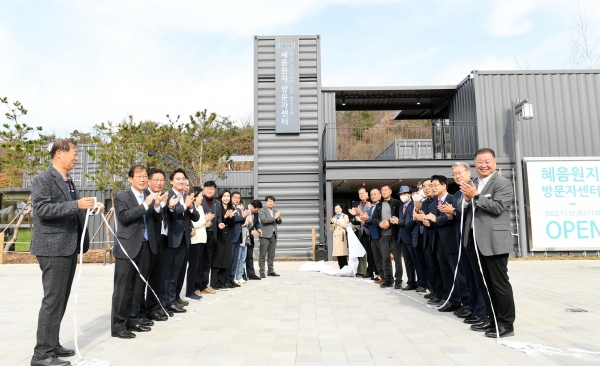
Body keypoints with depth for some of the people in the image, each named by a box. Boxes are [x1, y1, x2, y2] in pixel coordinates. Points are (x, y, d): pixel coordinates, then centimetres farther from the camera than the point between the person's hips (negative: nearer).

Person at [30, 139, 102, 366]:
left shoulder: (68, 182, 16)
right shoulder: (43, 179, -10)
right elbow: (42, 209, -22)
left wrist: (89, 207, 9)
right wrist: (76, 205, -29)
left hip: (69, 246, 9)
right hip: (53, 247, -9)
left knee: (61, 299, 14)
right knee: (53, 299, -6)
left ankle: (52, 345, 25)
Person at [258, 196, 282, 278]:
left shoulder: (275, 211, 17)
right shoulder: (262, 211, -1)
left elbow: (279, 222, 14)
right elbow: (264, 220, -16)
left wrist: (278, 217, -7)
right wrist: (274, 217, -13)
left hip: (273, 235, 6)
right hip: (265, 235, -6)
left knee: (272, 255, 9)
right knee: (263, 254, -4)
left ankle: (271, 271, 16)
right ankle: (262, 272, 0)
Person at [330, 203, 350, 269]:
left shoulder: (345, 216, 10)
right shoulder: (334, 218, 20)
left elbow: (346, 225, -6)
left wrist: (337, 222, -4)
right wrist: (333, 223, 3)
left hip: (342, 237, -4)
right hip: (336, 237, 4)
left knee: (343, 255, -14)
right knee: (338, 255, -2)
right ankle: (341, 269, 3)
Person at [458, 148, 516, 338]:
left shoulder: (502, 183, -6)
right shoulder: (471, 184, 16)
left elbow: (498, 208, -17)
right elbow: (461, 208, 12)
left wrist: (476, 196, -19)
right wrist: (466, 199, -8)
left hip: (494, 241, -7)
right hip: (475, 240, 8)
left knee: (499, 283, -1)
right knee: (483, 283, 14)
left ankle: (506, 323, 9)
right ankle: (492, 318, 26)